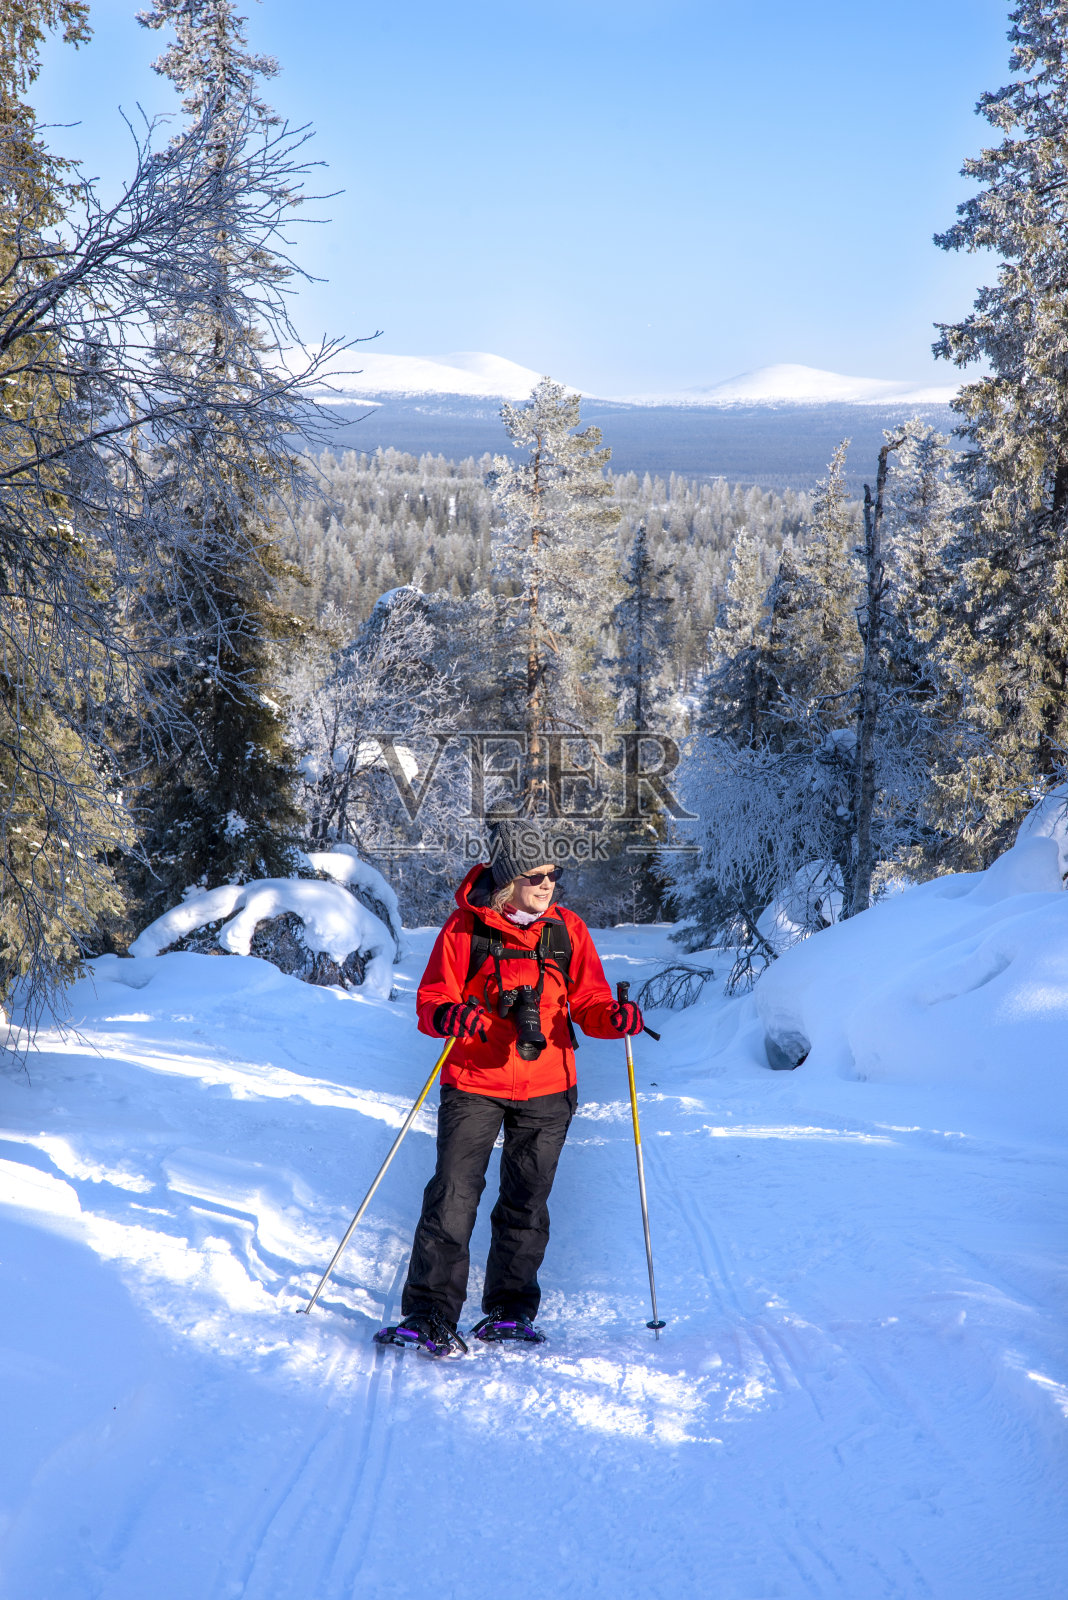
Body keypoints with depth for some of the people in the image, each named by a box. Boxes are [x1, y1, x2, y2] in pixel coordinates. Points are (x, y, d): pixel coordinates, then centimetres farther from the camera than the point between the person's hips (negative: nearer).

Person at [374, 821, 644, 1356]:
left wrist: (613, 1017, -15)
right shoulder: (465, 927, -5)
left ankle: (510, 1311, 22)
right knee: (453, 1195, -10)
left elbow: (586, 1001, 6)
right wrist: (449, 1015, -27)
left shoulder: (567, 930, 4)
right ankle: (429, 1313, -3)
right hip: (474, 1084, -3)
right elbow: (431, 998, -5)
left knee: (527, 1202, 9)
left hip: (547, 1090, 3)